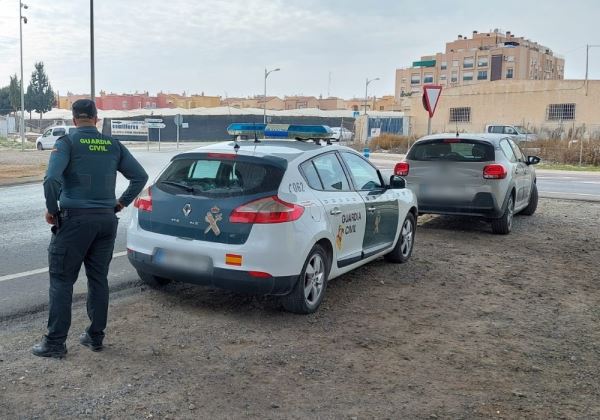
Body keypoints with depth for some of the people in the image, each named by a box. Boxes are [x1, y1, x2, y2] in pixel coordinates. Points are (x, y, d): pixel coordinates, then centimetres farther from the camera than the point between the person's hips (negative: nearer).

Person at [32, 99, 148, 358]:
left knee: (62, 281, 3)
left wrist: (52, 209, -7)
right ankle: (95, 337, 20)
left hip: (74, 220, -4)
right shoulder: (113, 145, 8)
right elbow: (140, 176, 8)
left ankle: (55, 343, 6)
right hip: (106, 220, 5)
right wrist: (121, 203, 13)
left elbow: (52, 178, -20)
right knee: (99, 279, 13)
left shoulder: (68, 142, -6)